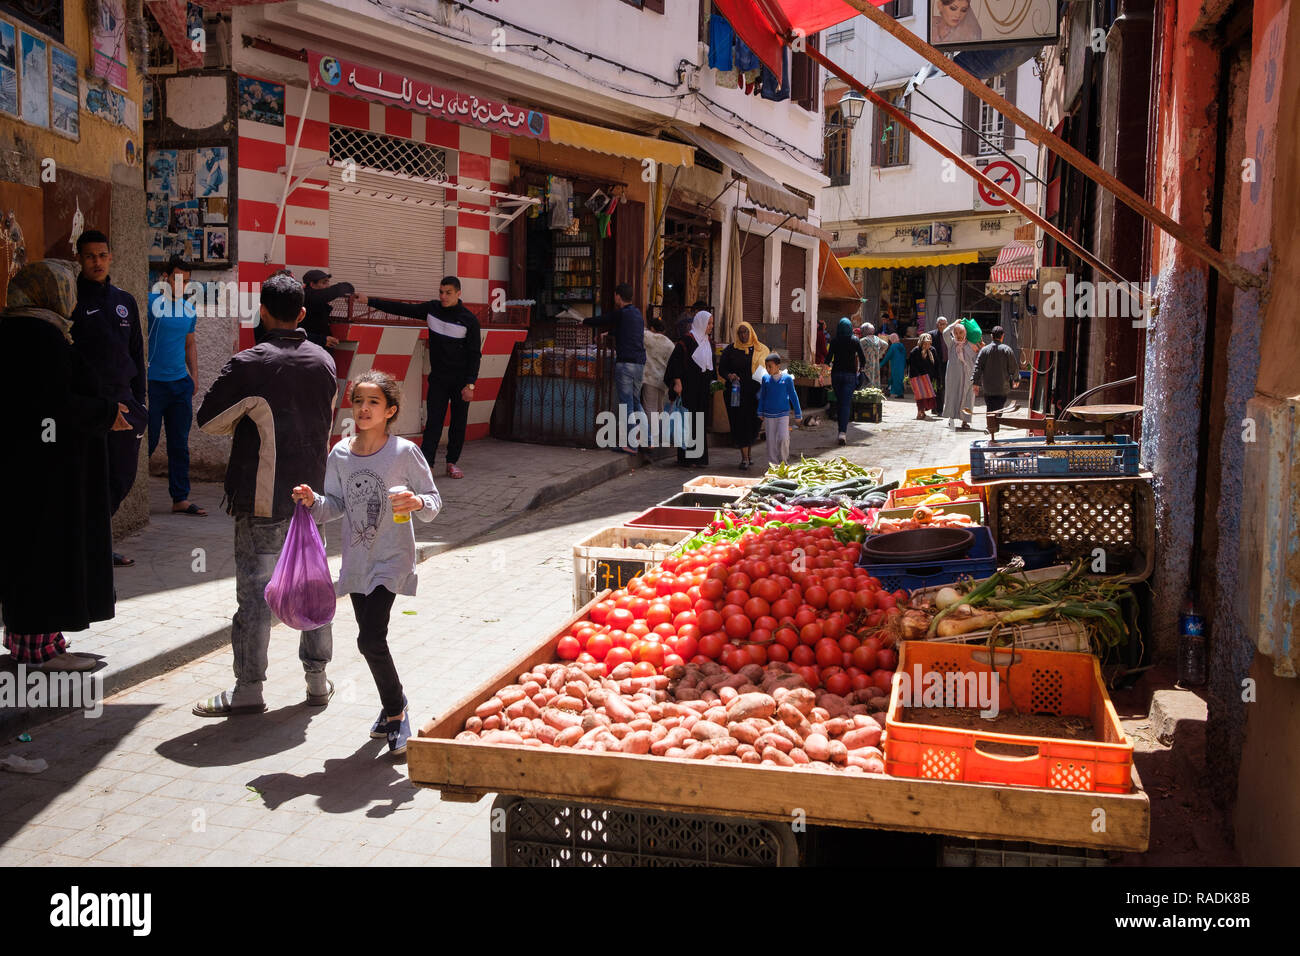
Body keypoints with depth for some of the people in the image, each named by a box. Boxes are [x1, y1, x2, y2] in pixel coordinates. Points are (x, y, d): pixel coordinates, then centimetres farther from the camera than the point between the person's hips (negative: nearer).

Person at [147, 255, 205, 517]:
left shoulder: (189, 309, 13)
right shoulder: (150, 302, -5)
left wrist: (194, 374, 15)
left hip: (181, 383, 6)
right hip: (153, 383, -5)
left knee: (180, 444, 7)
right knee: (148, 441, -1)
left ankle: (181, 499, 11)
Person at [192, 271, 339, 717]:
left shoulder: (248, 365, -13)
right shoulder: (324, 361, 3)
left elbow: (208, 420, -8)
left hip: (263, 499, -5)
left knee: (255, 590, 1)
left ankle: (249, 688, 7)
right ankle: (318, 678, 21)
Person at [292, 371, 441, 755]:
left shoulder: (405, 453, -9)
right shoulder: (340, 454, 3)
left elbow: (434, 502, -4)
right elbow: (336, 505, 10)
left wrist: (417, 502, -25)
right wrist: (313, 501, -8)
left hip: (392, 558, -5)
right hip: (357, 560, 5)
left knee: (371, 640, -15)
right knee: (370, 639, 13)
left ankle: (395, 709, 7)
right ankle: (393, 707, 34)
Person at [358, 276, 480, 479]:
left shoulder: (469, 319, -9)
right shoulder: (432, 308, 2)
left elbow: (475, 354, -8)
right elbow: (402, 309, 8)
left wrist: (470, 384, -14)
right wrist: (370, 301, 7)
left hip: (461, 380, -2)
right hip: (437, 378, 2)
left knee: (458, 422, 4)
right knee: (433, 419, -5)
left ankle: (452, 462, 16)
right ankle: (426, 464, -9)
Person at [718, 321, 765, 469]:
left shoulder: (760, 350, 7)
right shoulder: (730, 350, 3)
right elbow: (721, 369, 4)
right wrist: (729, 376, -18)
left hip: (754, 392, 2)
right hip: (736, 392, -2)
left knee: (753, 423, 7)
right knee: (740, 424, -6)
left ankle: (749, 454, 25)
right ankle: (744, 458, -4)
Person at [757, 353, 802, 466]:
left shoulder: (787, 378, -7)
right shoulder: (765, 378, 0)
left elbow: (793, 396, 1)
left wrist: (798, 413, 4)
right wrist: (761, 412, 13)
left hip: (783, 413, -2)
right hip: (769, 414, 2)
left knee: (783, 438, -11)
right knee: (771, 439, 4)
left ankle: (783, 461, 10)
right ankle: (773, 463, 15)